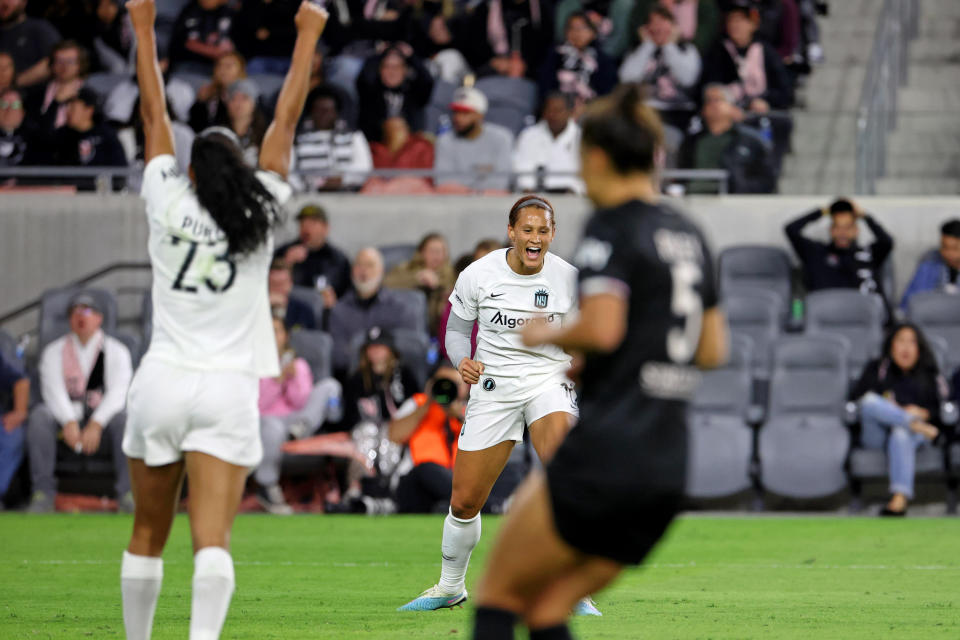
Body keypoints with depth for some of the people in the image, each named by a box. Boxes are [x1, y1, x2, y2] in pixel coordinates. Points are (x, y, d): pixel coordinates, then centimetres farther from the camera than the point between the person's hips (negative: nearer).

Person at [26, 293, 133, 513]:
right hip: (65, 414, 1)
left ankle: (127, 494, -34)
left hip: (103, 415, -1)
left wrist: (96, 425, -26)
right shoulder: (54, 352, 9)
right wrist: (69, 423, -26)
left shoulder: (116, 351, 5)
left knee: (124, 419, -34)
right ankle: (42, 493, -33)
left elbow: (118, 392, -9)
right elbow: (53, 390, -7)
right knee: (39, 415, -30)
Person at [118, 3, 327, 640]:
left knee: (148, 537, 13)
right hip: (229, 390, -1)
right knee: (212, 540, -11)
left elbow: (154, 116, 10)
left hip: (162, 382, 1)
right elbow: (286, 121, 8)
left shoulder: (168, 206, 1)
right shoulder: (259, 216, 1)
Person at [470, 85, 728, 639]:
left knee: (498, 593, 3)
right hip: (670, 465, 8)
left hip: (605, 452, -8)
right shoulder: (690, 235, 17)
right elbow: (714, 348, 20)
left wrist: (547, 335, -1)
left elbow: (601, 327, -19)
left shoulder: (612, 228, -7)